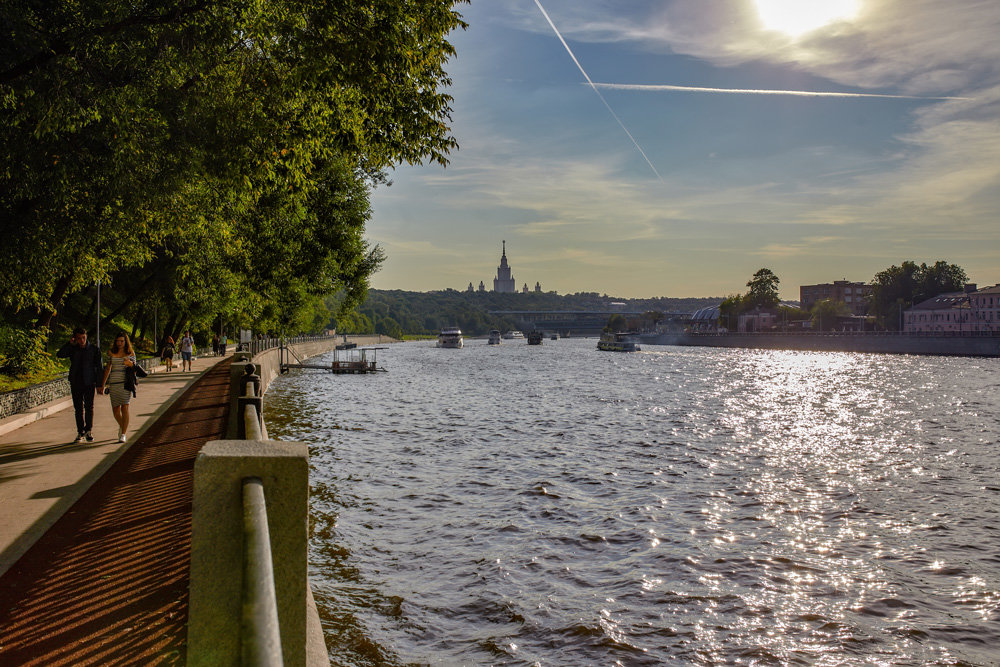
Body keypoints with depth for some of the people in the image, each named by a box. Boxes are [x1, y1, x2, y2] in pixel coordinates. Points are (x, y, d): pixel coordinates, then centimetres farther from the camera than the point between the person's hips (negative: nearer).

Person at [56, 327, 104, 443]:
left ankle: (89, 431, 6)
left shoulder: (94, 349, 1)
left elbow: (98, 367, 2)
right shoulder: (72, 349, 5)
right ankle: (80, 432, 11)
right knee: (78, 408, 5)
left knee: (89, 407, -5)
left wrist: (99, 384, -2)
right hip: (75, 383, 2)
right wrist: (70, 343, -12)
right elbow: (59, 354, -10)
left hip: (89, 383, -2)